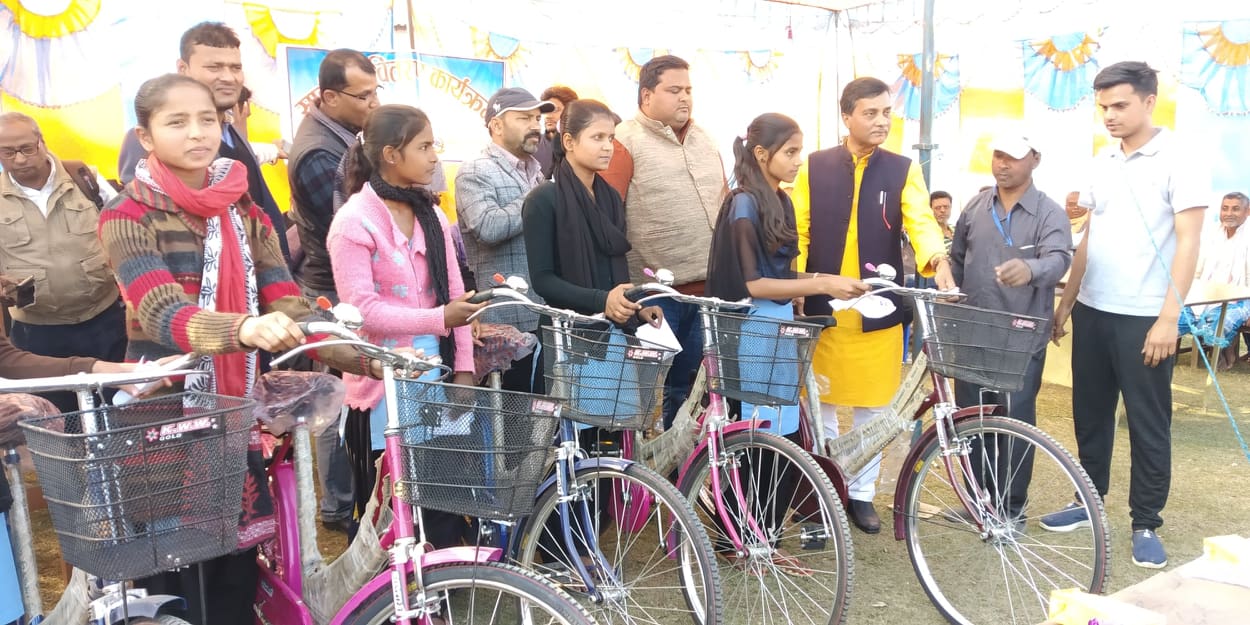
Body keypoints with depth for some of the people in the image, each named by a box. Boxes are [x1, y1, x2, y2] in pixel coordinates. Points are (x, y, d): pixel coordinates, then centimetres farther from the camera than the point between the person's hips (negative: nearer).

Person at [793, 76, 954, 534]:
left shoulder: (903, 170, 2)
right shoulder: (815, 167, 2)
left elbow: (920, 221, -11)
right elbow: (798, 230, 2)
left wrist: (937, 261, -31)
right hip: (822, 306, 0)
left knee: (872, 406, 8)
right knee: (820, 402, 8)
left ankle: (861, 493, 24)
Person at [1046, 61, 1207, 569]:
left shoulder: (1177, 161, -8)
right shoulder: (1102, 164, 10)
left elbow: (1187, 243, -12)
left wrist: (1168, 317, -18)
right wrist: (1065, 302, 12)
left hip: (1144, 317, -6)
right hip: (1092, 311, 6)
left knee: (1148, 424, 3)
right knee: (1089, 413, 14)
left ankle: (1146, 524, 14)